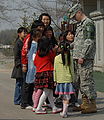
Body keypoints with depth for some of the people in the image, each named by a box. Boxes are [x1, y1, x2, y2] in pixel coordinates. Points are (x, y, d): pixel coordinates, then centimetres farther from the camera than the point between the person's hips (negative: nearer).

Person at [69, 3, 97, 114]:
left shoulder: (88, 23, -11)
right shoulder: (80, 24, 20)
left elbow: (89, 42, -18)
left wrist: (82, 56, -21)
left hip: (86, 58, -10)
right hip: (79, 58, 10)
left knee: (86, 81, -10)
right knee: (79, 81, 13)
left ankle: (92, 105, -6)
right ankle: (85, 103, 20)